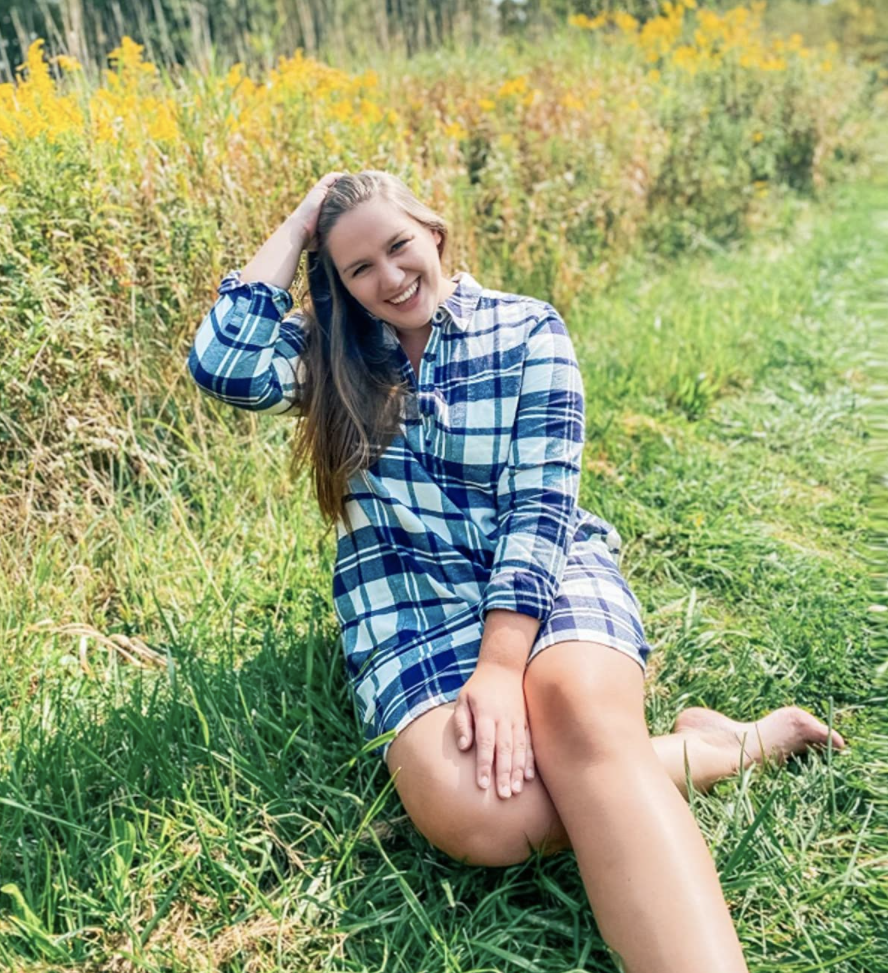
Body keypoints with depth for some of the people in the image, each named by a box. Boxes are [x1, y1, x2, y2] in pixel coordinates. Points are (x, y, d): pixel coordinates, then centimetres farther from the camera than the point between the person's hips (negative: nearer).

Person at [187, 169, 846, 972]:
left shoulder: (528, 331, 2)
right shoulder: (329, 351, 10)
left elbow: (541, 503, -7)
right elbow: (223, 365, -10)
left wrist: (502, 663, -20)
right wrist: (297, 226, -1)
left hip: (547, 572, -1)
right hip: (408, 599, 2)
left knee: (580, 711, -38)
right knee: (471, 813, -29)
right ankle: (728, 747, -14)